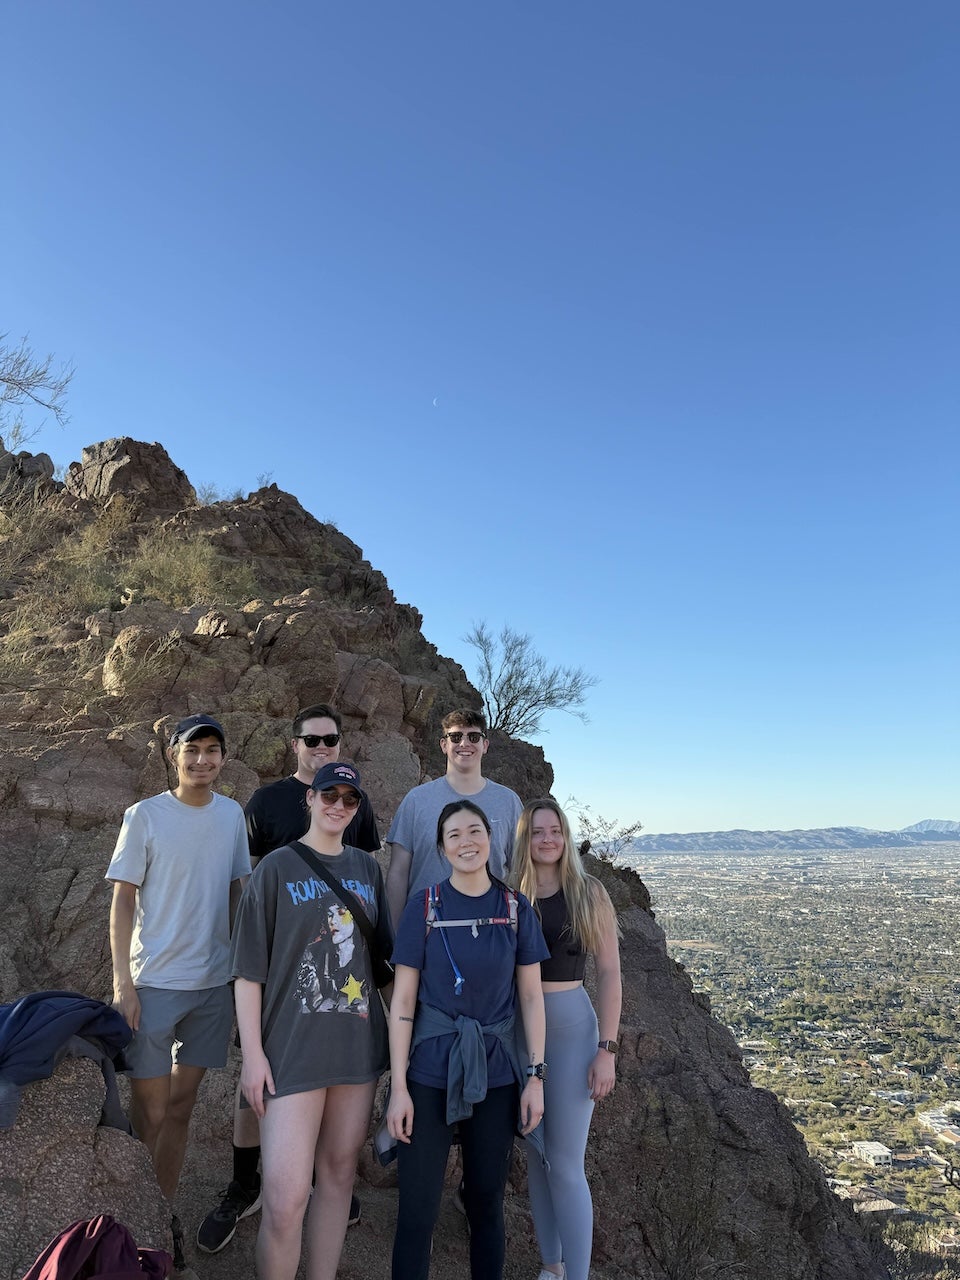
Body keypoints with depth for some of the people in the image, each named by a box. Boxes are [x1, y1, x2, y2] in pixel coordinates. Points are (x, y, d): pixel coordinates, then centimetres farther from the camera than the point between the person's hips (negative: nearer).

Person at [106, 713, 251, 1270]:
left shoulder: (232, 814, 3)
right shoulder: (145, 816, -8)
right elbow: (123, 900, -5)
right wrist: (122, 981, -10)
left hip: (214, 984, 4)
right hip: (155, 983, -3)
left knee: (181, 1107, 14)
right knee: (149, 1114, 3)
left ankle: (164, 1218, 29)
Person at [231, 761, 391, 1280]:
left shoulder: (368, 870, 8)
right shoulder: (276, 867, -3)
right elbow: (249, 968, -4)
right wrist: (253, 1053, -8)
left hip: (358, 1043, 4)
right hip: (292, 1048, -4)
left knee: (339, 1175, 13)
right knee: (285, 1199, -7)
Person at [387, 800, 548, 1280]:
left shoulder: (516, 908, -1)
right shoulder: (424, 908, -7)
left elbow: (530, 996, 3)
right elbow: (403, 1000, -6)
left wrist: (536, 1076, -1)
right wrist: (398, 1087, -8)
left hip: (495, 1073, 2)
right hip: (430, 1073, -2)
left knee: (487, 1200, 15)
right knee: (418, 1206, 5)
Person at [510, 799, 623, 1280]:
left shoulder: (588, 893, -6)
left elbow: (609, 974, -5)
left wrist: (606, 1050, -9)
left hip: (571, 1027, -3)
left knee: (565, 1165, -1)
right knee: (535, 1157, 15)